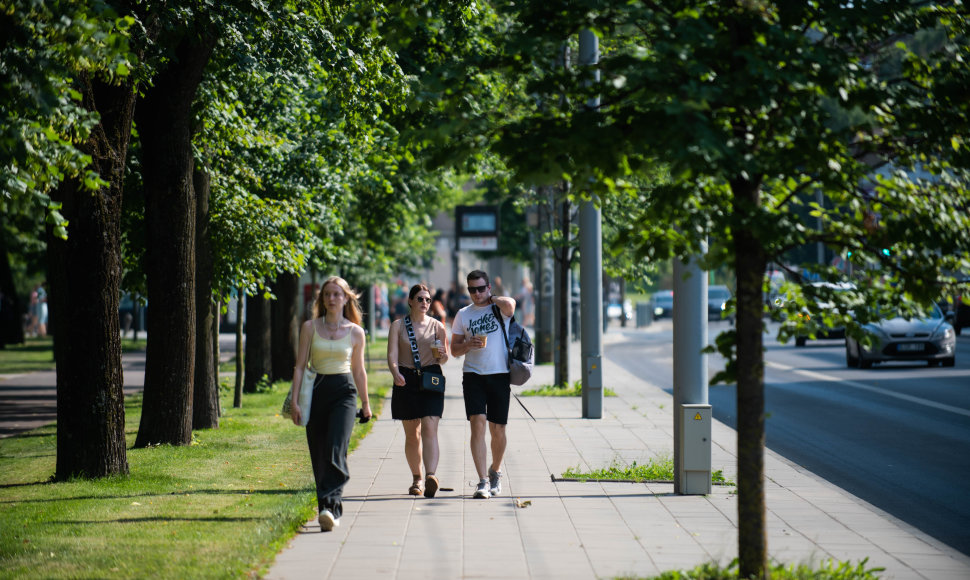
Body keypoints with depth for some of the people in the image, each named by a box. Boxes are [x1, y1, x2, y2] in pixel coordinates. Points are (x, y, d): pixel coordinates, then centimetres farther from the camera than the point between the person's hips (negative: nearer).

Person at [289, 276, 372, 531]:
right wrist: (294, 402, -3)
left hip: (344, 391, -2)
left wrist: (365, 403, 21)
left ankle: (330, 506, -25)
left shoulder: (355, 332, 4)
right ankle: (333, 502, 18)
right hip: (316, 391, 2)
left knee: (335, 449, -18)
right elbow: (300, 365, 4)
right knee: (318, 454, 3)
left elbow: (359, 371, 15)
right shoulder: (310, 327, 4)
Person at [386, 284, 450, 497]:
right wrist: (395, 373, -22)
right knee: (412, 434, 7)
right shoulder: (398, 326, 6)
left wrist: (441, 355, -9)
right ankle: (417, 479, 21)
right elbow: (392, 354, -3)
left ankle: (431, 475, -29)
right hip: (406, 380, 1)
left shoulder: (437, 326, 9)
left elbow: (443, 359, 15)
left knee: (429, 429, -16)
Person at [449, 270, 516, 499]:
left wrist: (491, 298, -2)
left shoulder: (500, 308, 3)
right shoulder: (463, 314, 12)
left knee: (497, 430, 5)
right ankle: (482, 482, -15)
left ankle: (495, 472, 31)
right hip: (473, 375, 1)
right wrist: (468, 345, -8)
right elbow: (454, 349, 14)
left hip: (500, 375, -1)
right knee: (477, 425, -14)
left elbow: (509, 304, -22)